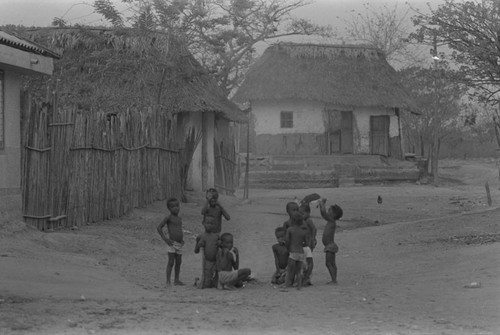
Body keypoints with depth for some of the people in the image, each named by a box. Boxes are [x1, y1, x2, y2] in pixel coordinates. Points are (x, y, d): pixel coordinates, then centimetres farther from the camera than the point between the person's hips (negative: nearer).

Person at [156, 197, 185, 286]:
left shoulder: (179, 218, 12)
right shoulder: (169, 218, -8)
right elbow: (159, 227, -13)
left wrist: (182, 239, 15)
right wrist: (165, 239, -16)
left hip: (179, 244, 7)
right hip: (171, 243, -7)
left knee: (178, 262, 11)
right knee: (171, 262, -9)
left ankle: (176, 280, 20)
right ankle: (168, 281, -7)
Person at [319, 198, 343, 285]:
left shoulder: (332, 221, -16)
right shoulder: (330, 221, 10)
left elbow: (324, 212, -24)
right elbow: (323, 214, 22)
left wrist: (322, 203, -12)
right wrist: (321, 205, 14)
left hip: (330, 246, -10)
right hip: (330, 246, 10)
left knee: (328, 263, -10)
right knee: (332, 264, 12)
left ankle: (334, 280, -12)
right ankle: (334, 280, 16)